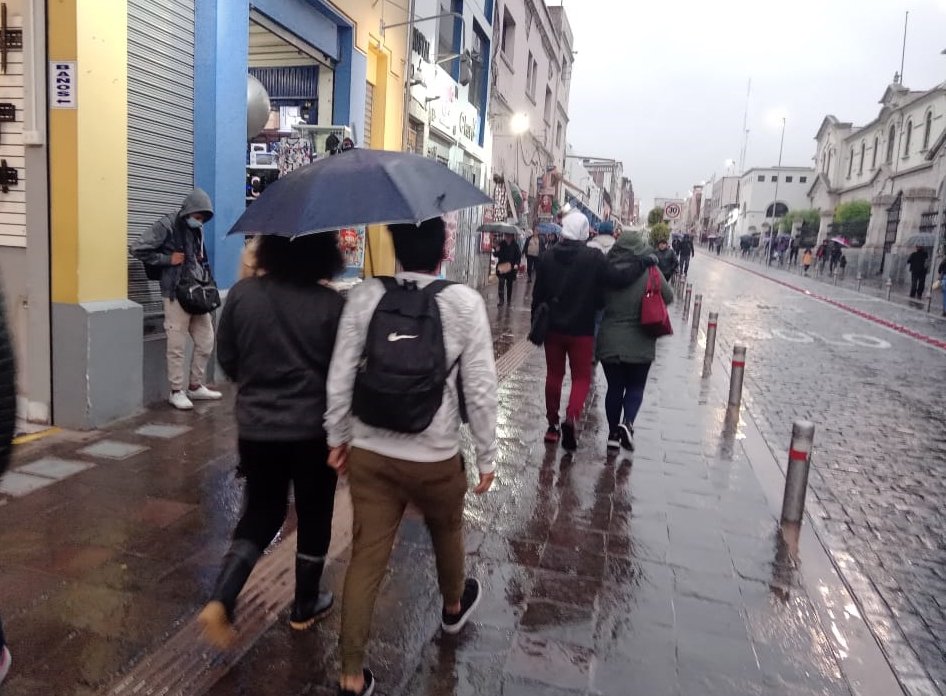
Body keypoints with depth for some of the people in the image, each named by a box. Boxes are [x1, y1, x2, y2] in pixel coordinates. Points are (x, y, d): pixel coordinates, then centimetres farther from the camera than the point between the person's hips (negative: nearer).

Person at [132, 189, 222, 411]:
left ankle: (196, 387, 23)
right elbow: (138, 250, -13)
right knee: (177, 346, 0)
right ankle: (176, 391, 12)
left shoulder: (197, 229, 13)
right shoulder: (167, 226, -9)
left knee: (206, 342, 10)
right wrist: (168, 259, -13)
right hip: (176, 294, -7)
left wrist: (202, 263, 7)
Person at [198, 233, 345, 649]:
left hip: (255, 427, 3)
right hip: (313, 428, -3)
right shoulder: (331, 304, -13)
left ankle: (220, 600, 3)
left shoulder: (242, 294, -4)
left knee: (261, 512, 19)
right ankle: (305, 606, 31)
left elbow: (226, 360, 4)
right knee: (313, 516, 16)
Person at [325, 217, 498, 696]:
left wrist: (338, 437, 10)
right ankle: (454, 606, 55)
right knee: (447, 532, 27)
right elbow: (480, 388, -11)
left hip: (369, 453, 2)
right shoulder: (465, 303, -13)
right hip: (436, 457, -1)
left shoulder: (363, 297, -7)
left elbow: (340, 376, -4)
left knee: (366, 558, 11)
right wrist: (486, 455, 1)